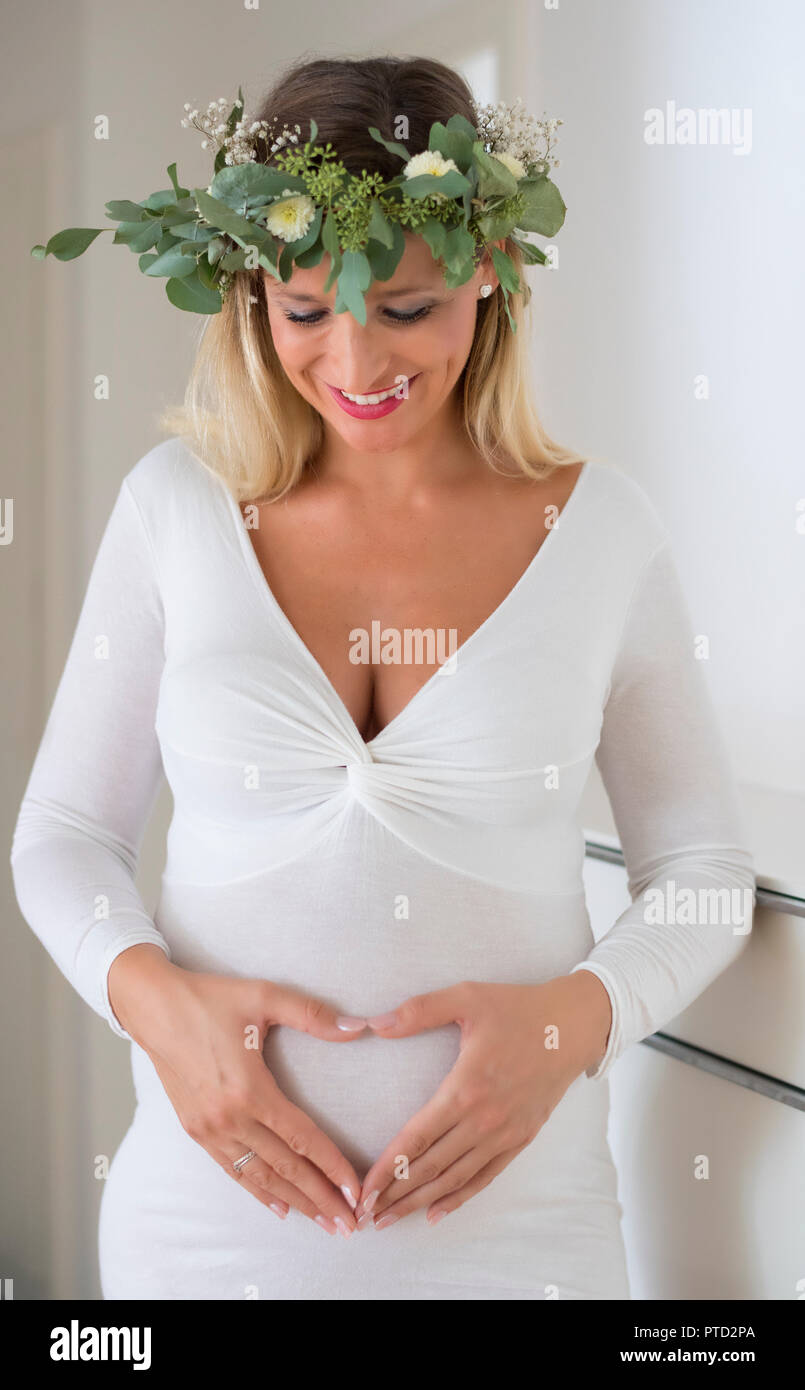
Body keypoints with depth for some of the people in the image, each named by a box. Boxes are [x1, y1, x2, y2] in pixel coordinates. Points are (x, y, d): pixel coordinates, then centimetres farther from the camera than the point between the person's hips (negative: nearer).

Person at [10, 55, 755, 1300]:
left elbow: (705, 870, 5)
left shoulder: (601, 529, -3)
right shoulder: (177, 504, -2)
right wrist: (153, 996, -14)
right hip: (208, 1210, 1)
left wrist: (578, 1014, -13)